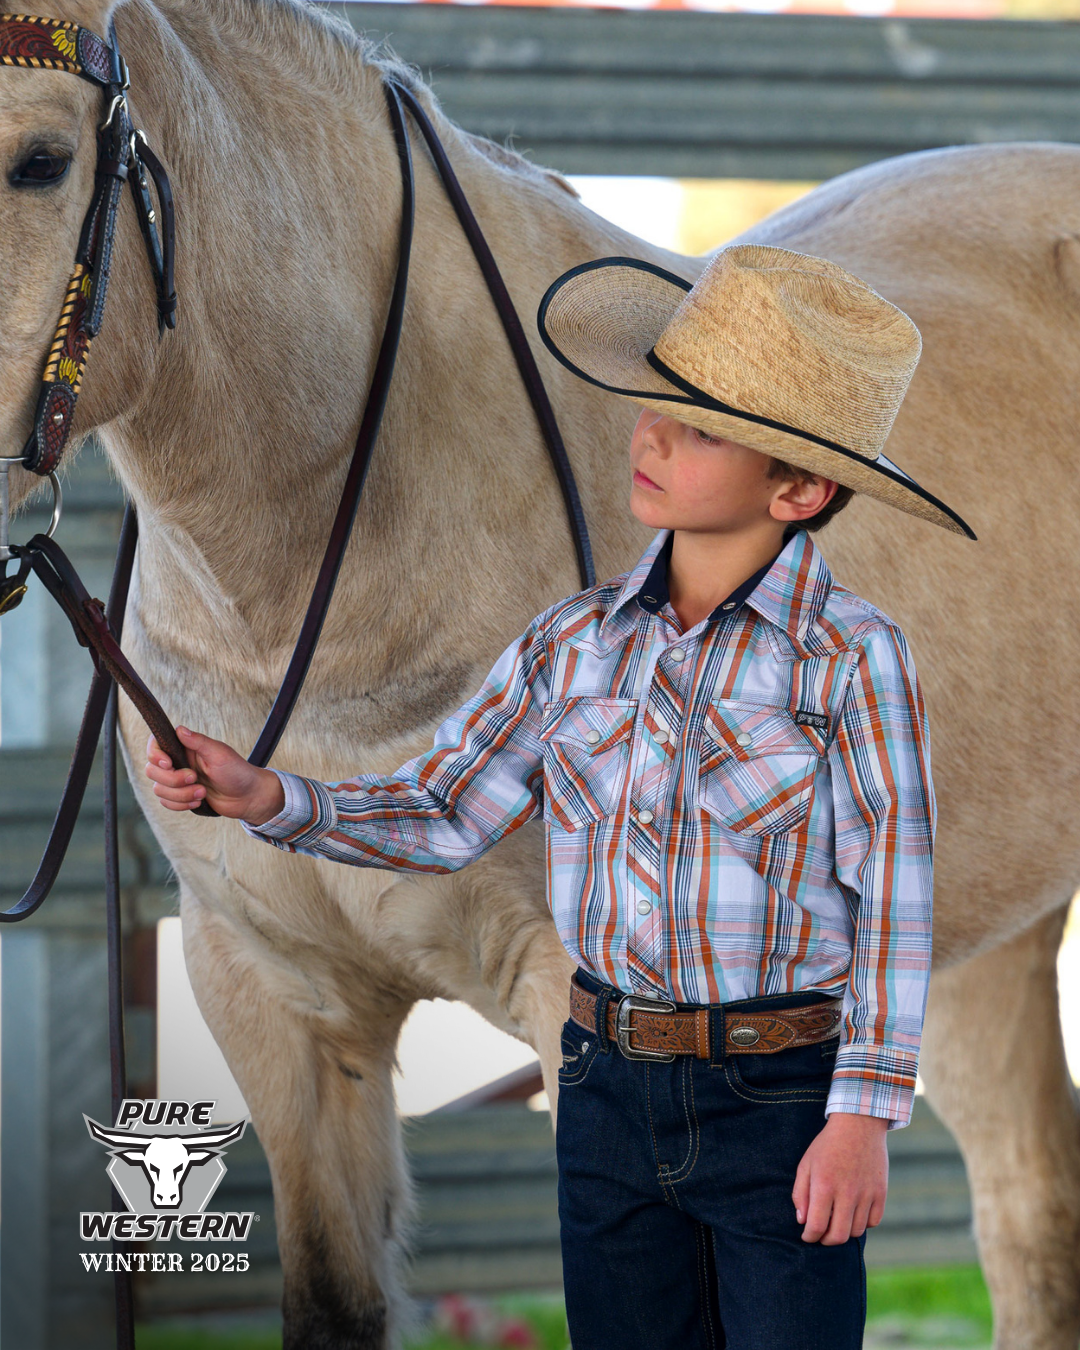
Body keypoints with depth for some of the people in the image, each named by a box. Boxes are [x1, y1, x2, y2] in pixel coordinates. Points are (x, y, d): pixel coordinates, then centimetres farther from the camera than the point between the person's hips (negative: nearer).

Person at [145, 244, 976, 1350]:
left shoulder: (851, 658, -11)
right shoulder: (575, 643, 4)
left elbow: (892, 900, -11)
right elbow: (445, 815, 7)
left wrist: (864, 1112, -15)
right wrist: (264, 799, -7)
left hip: (781, 1095, -5)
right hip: (610, 1087, 5)